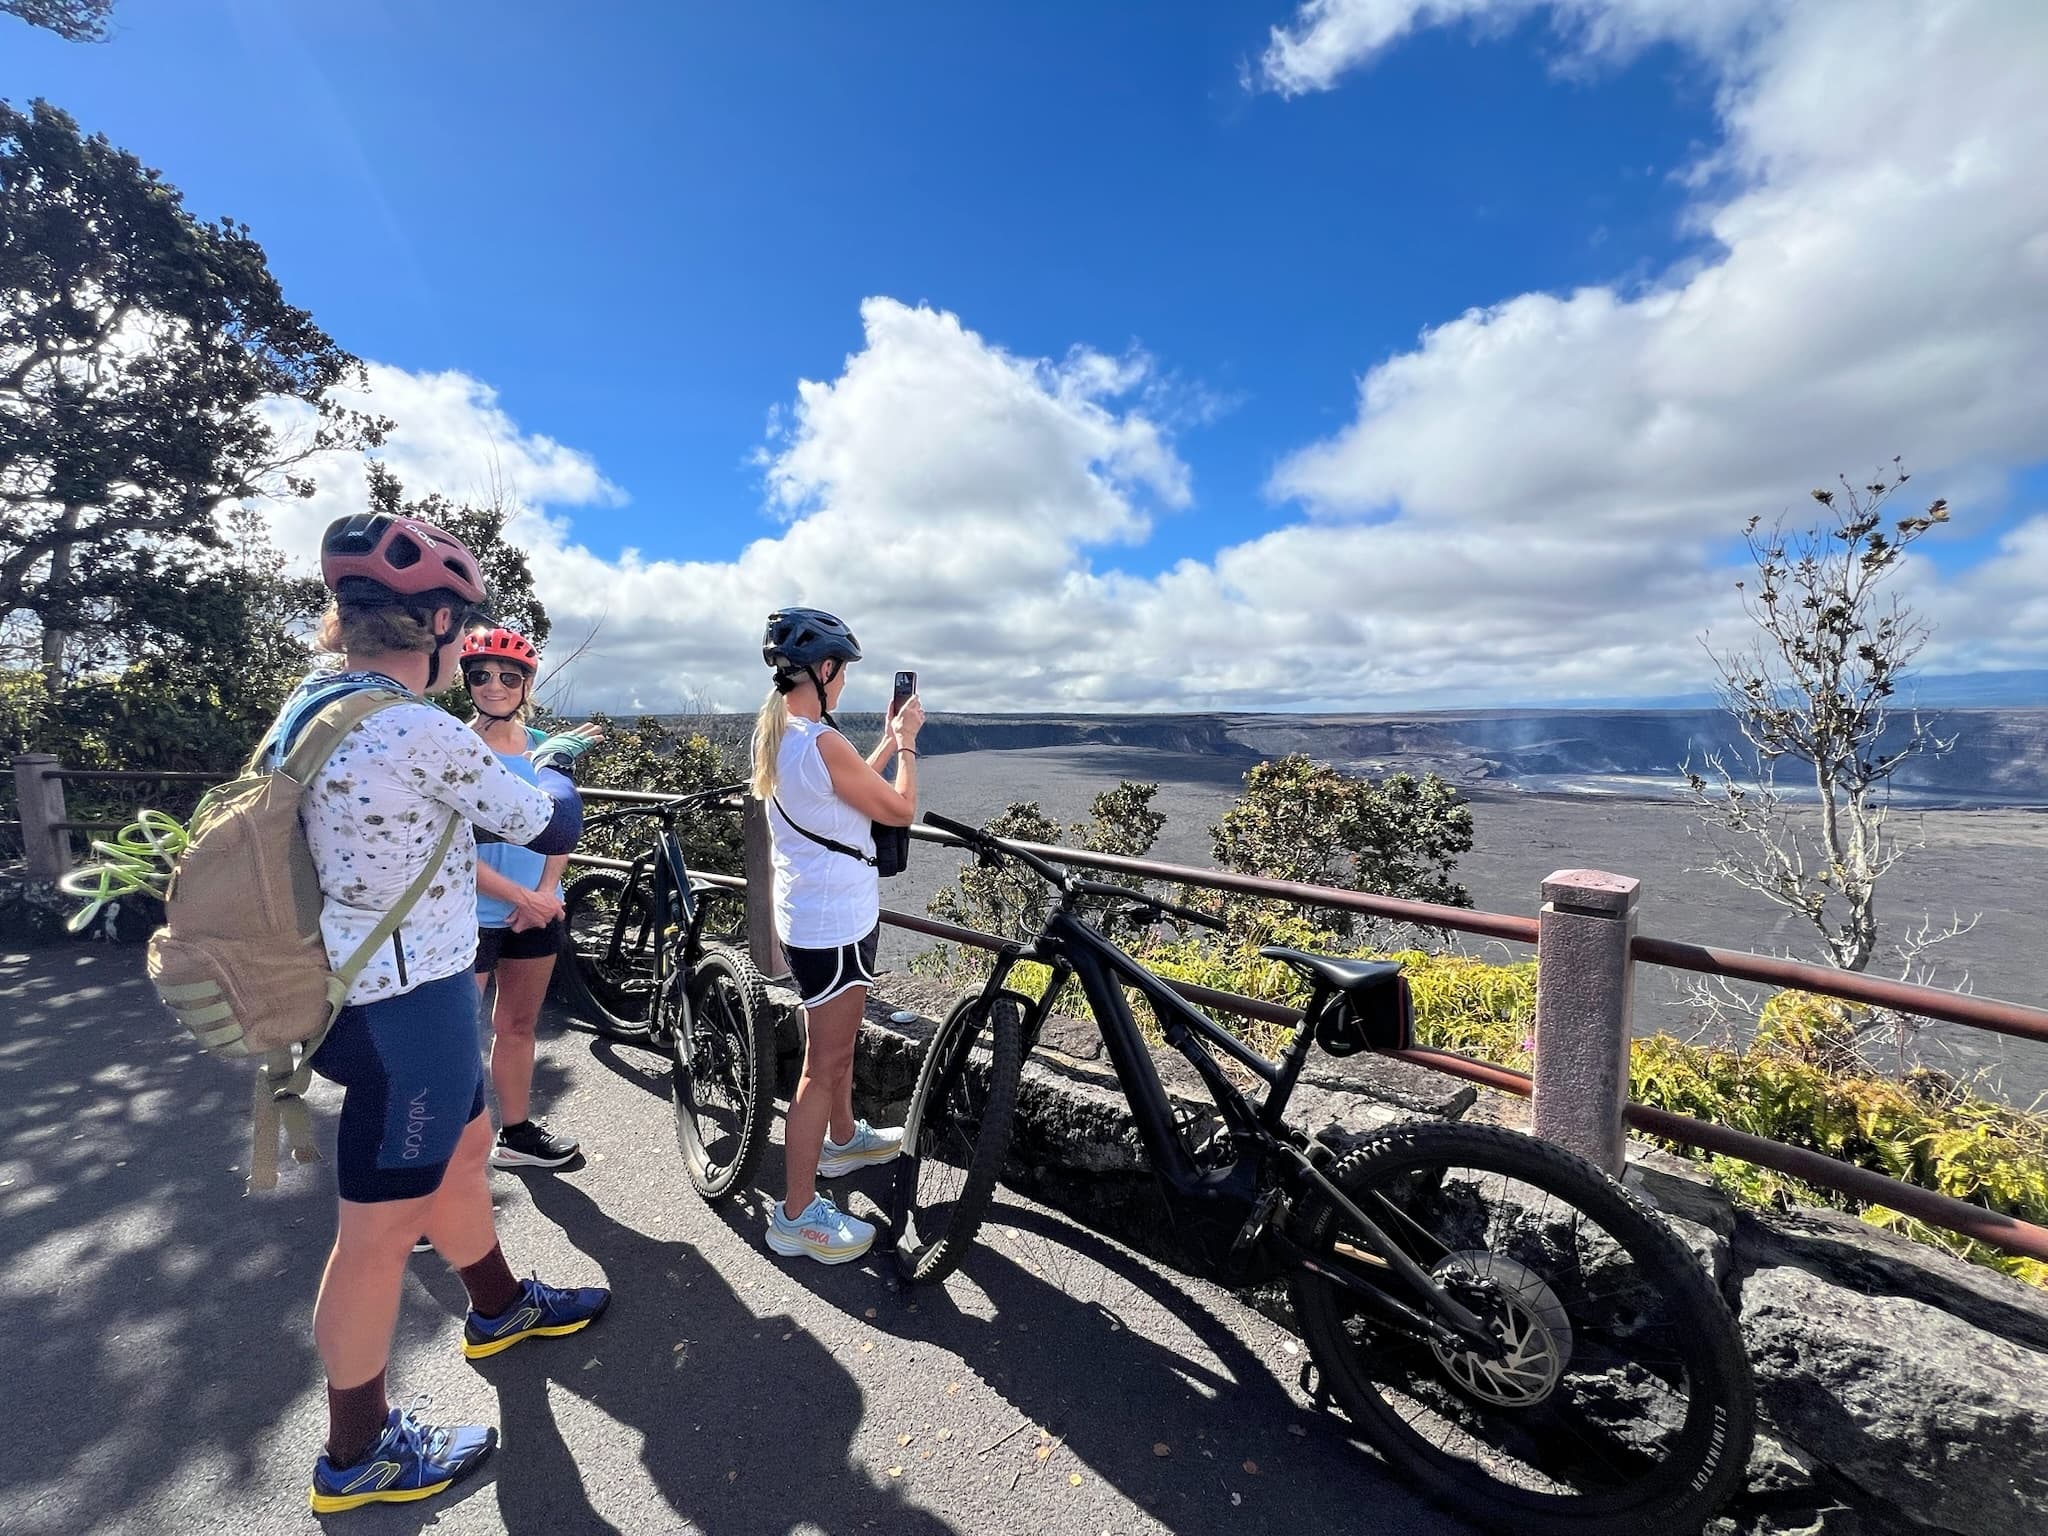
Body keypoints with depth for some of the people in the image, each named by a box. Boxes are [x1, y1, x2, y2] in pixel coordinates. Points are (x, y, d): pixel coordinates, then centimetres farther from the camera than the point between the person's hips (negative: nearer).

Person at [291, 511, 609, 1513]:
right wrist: (550, 770, 7)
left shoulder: (309, 706, 4)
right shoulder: (422, 733, -24)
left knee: (462, 1148, 26)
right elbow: (556, 829, -14)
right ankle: (356, 1456, 31)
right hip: (411, 1006, -9)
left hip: (367, 990, 9)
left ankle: (498, 1309, 49)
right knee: (381, 1227, 9)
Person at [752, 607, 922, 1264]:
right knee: (824, 1066, 3)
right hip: (835, 922, -10)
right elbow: (900, 809, -15)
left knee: (838, 1040, 27)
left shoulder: (774, 734, 5)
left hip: (809, 912, 10)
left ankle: (843, 1139, 48)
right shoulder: (823, 743, -25)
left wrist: (888, 742, 14)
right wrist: (907, 741, -2)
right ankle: (796, 1214, 17)